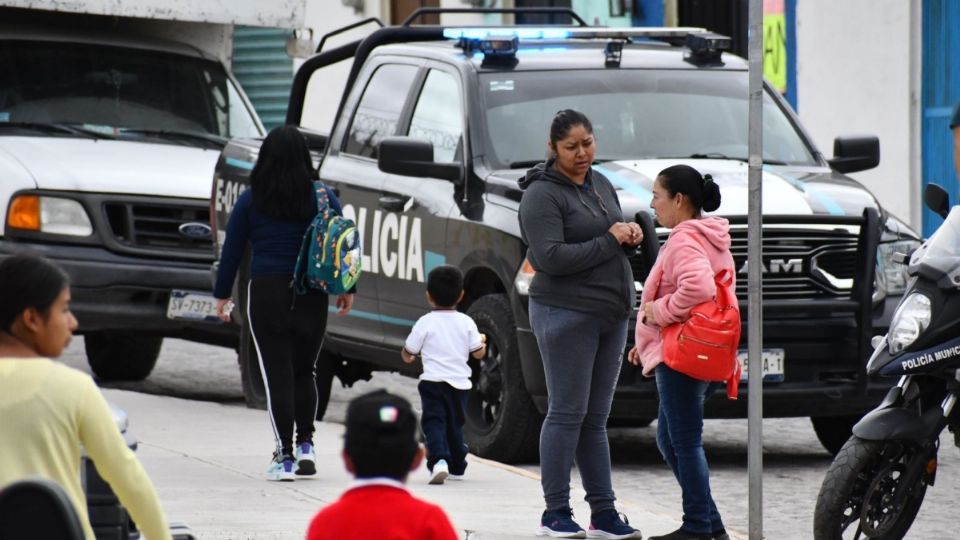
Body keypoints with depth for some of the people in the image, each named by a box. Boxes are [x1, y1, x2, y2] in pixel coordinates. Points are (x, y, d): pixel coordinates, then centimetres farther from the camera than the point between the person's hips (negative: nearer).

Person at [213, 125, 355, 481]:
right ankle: (306, 444, 11)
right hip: (311, 295, 2)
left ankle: (285, 455, -3)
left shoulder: (250, 201, -1)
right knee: (304, 371, 17)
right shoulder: (322, 198, 2)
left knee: (276, 374, 0)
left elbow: (232, 249, 3)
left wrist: (222, 294, 11)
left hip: (266, 292, -2)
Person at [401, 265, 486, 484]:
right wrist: (482, 341, 26)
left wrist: (407, 355, 23)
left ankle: (438, 460, -29)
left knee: (434, 423, -7)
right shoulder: (466, 323, 2)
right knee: (455, 425, 19)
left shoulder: (425, 323, -6)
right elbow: (478, 353, 5)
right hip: (459, 383, 4)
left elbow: (408, 354, 0)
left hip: (433, 382, -4)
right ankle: (457, 465, 27)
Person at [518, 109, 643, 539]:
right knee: (567, 412, -5)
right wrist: (610, 241, -16)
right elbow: (551, 257, -19)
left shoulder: (601, 185, 15)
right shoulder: (542, 194, -10)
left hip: (611, 314, 7)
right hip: (566, 314, -7)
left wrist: (631, 236, 0)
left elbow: (616, 237, 24)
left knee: (596, 418, 9)